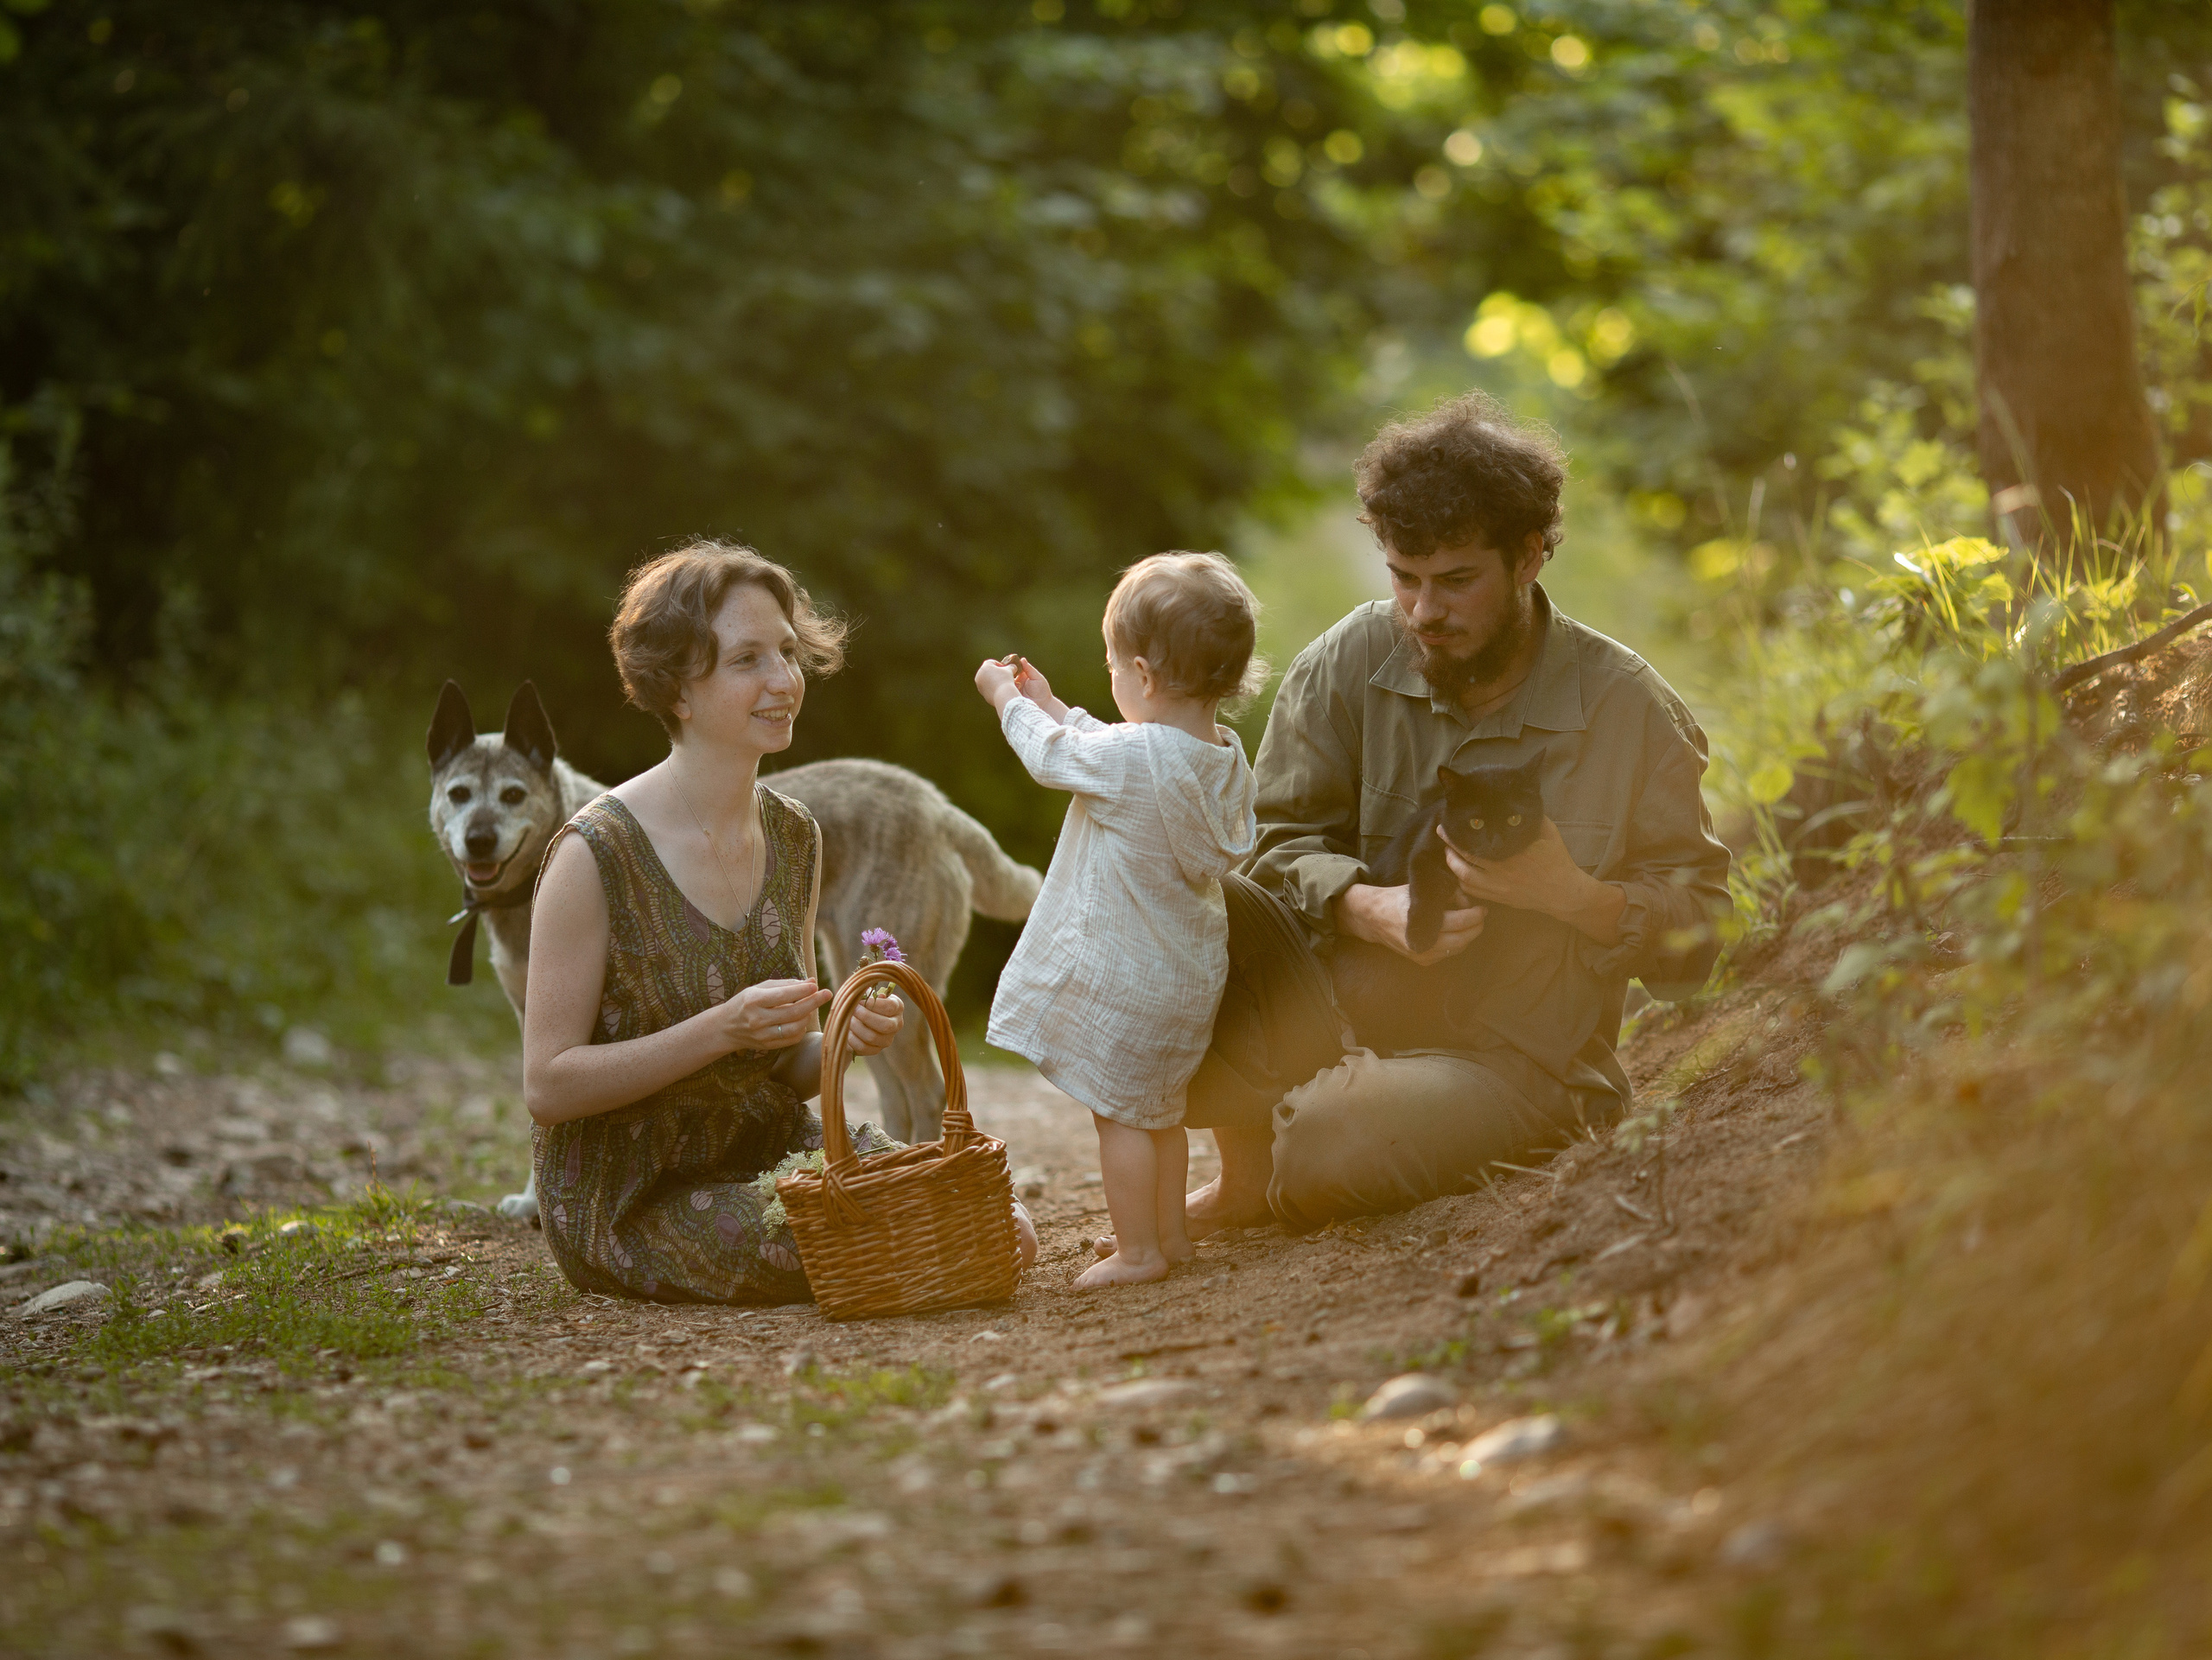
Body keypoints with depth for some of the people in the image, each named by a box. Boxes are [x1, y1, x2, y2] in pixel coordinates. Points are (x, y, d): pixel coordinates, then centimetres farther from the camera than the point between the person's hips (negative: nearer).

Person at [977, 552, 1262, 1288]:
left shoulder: (1131, 758, -28)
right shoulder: (1226, 758, -2)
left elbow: (1053, 757, -8)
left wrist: (1009, 700, 9)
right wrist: (1049, 705, 22)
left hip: (1124, 977, -9)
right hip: (1190, 970, 9)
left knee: (1120, 1112, 3)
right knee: (1159, 1110, 23)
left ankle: (1138, 1251, 9)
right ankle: (1169, 1232, 33)